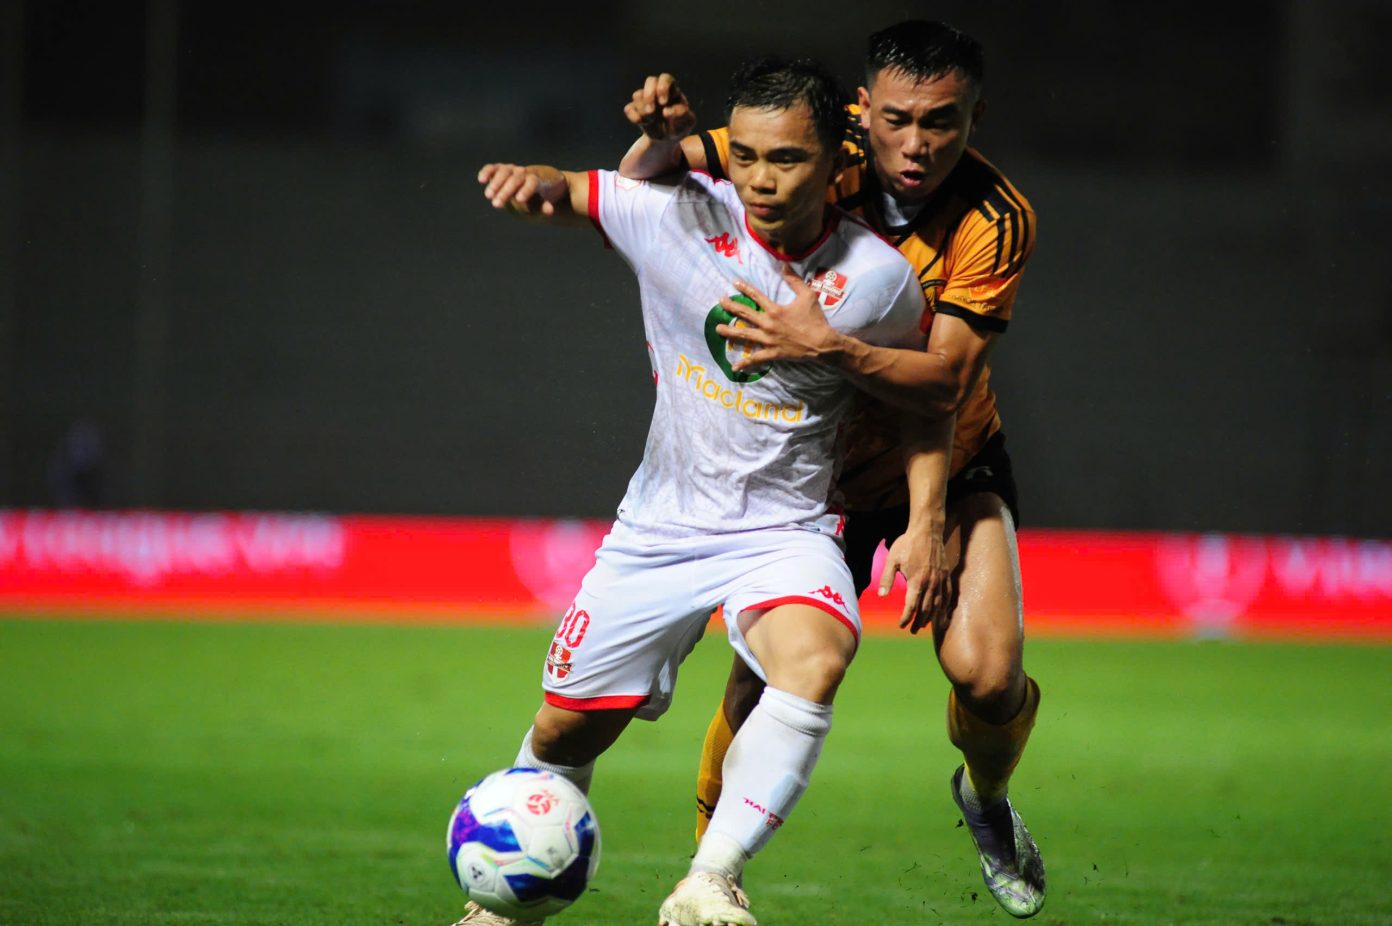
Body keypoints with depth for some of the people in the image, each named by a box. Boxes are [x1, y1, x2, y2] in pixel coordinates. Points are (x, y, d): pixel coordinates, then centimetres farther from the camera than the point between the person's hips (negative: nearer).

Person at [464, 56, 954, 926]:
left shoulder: (878, 281, -11)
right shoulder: (680, 217, -11)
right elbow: (573, 191, 2)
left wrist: (926, 525, -6)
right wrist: (539, 180, -23)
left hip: (787, 534, -2)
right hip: (660, 527, 2)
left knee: (816, 661, -35)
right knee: (565, 732, 9)